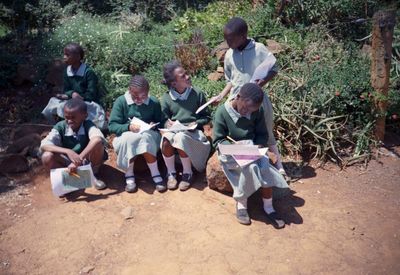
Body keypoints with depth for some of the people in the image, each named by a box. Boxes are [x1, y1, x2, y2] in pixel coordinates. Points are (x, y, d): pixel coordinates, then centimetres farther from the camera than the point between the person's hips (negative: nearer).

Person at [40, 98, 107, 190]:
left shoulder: (88, 125, -23)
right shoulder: (60, 127, -16)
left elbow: (98, 139, -46)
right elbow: (44, 145, -28)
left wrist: (79, 159, -53)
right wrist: (68, 151, -43)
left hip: (88, 161, -1)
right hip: (69, 162, 1)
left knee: (98, 144, -32)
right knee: (47, 157, -27)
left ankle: (93, 174, -4)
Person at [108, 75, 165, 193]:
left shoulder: (154, 102, 1)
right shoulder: (121, 101, -4)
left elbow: (160, 122, 9)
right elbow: (112, 125, -7)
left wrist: (154, 125, -15)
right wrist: (128, 127, -24)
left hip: (149, 136, 1)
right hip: (126, 136, 0)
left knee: (145, 137, -36)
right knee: (128, 139, -36)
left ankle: (155, 174, -24)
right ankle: (129, 175, -18)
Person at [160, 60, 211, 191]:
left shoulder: (197, 94, 1)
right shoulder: (166, 98, 3)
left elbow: (206, 116, 7)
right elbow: (164, 119, 12)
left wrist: (196, 123, -12)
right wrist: (167, 123, -11)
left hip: (193, 132, -1)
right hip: (174, 130, 2)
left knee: (181, 138, -36)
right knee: (166, 138, -34)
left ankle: (187, 173, -12)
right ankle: (171, 173, -10)